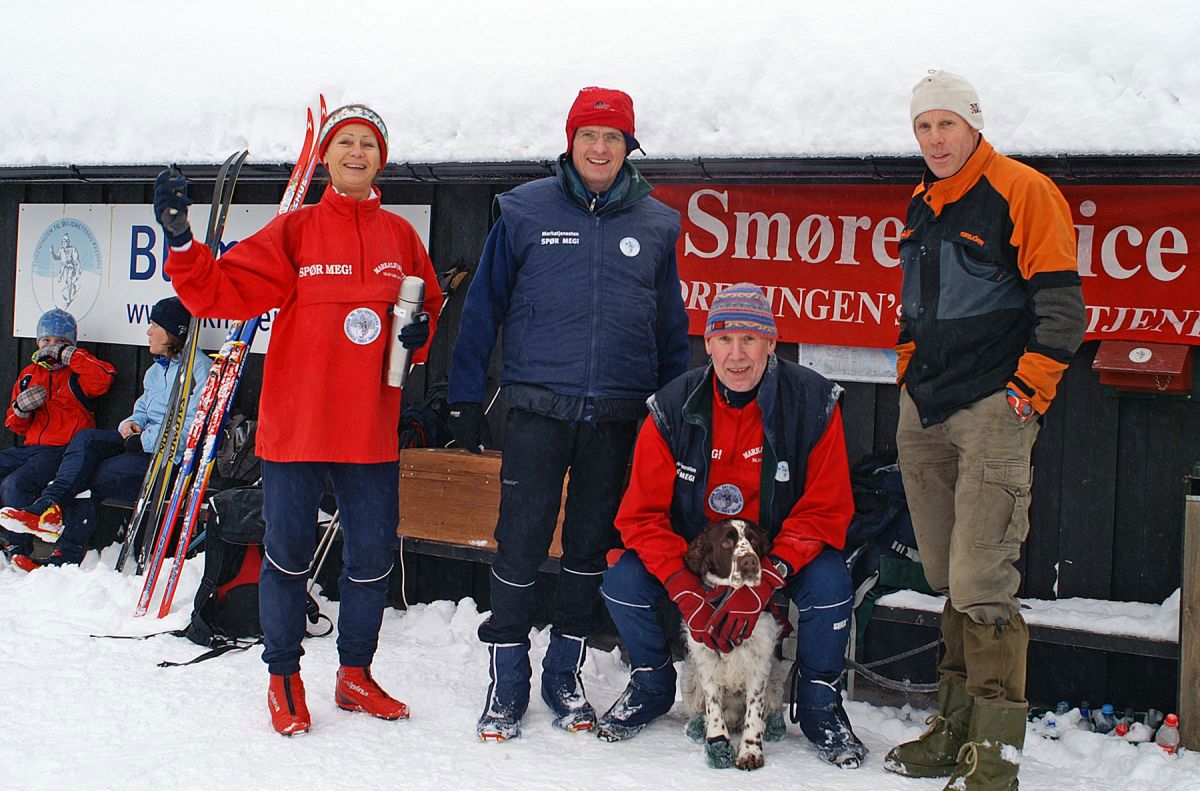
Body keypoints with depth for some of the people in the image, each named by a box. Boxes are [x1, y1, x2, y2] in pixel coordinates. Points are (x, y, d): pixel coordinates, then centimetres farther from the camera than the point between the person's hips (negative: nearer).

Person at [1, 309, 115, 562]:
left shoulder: (77, 372, 2)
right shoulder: (29, 374, 20)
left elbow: (103, 378, -24)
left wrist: (68, 354, -17)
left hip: (64, 450, -7)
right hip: (32, 447, 7)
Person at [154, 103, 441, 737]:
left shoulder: (400, 236, 8)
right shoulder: (293, 232, -1)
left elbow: (428, 303, 20)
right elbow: (222, 291, -7)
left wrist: (419, 332, -1)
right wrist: (181, 242, -22)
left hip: (370, 428, 3)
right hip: (294, 423, -2)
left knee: (373, 553, 8)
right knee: (289, 551, 5)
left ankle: (355, 675, 26)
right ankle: (283, 678, 22)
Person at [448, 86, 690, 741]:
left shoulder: (655, 225, 9)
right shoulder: (525, 212, 3)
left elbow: (671, 327, 15)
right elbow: (483, 307, 5)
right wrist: (466, 398, 1)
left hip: (618, 415, 2)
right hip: (539, 407, -2)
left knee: (592, 544, 9)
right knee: (521, 541, -4)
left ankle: (564, 674, 23)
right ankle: (506, 681, 9)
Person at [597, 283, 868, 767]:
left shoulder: (814, 403, -17)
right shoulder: (672, 409, -14)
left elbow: (825, 510, -17)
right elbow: (643, 513, -12)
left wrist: (762, 585, -29)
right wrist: (685, 589, -27)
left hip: (781, 550, -1)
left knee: (829, 583, -30)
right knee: (622, 583, -22)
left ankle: (819, 706, -3)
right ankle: (651, 686, 9)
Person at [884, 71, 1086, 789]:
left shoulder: (1022, 192, -7)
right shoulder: (922, 206, 16)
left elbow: (1061, 305, -10)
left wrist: (1028, 393, -12)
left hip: (995, 412, -7)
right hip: (925, 416, 8)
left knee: (981, 583, -12)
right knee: (948, 582, 12)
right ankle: (957, 728, 22)